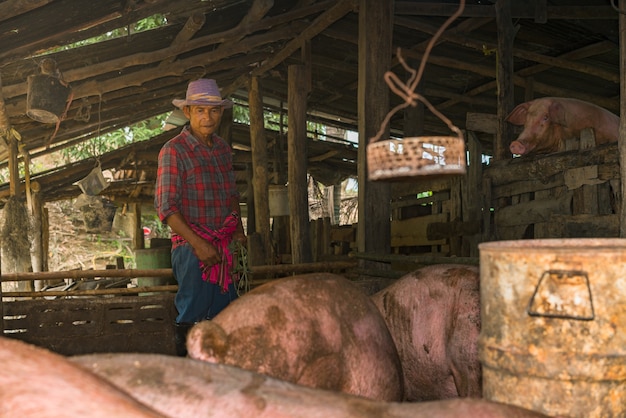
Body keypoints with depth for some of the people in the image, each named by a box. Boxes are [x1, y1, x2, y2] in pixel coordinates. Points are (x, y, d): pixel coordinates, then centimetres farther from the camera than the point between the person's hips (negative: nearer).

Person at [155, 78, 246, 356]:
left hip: (222, 246, 7)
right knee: (191, 317, -1)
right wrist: (198, 244, -19)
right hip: (191, 246, -7)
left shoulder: (223, 148, 12)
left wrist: (238, 228, 12)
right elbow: (165, 207, -15)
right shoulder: (174, 151, -10)